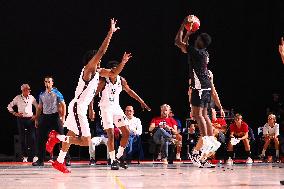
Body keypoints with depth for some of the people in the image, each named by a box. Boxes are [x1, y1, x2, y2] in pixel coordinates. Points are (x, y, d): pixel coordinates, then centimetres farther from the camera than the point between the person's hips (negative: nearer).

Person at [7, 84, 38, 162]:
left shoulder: (31, 98, 4)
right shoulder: (18, 98, 0)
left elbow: (38, 107, 13)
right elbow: (9, 106, 8)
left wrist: (36, 115, 2)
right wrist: (15, 113, -1)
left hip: (30, 119, 0)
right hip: (21, 120, 0)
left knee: (32, 137, -10)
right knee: (22, 138, 3)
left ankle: (34, 156, -11)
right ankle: (24, 156, 10)